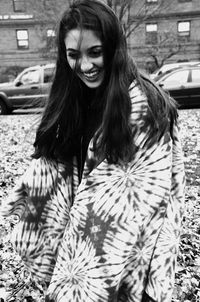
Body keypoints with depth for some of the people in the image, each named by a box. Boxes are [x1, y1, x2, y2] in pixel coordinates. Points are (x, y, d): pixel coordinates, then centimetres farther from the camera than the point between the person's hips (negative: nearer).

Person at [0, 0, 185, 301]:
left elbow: (148, 189, -19)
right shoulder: (73, 99, 0)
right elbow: (53, 161, 5)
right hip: (80, 233, 5)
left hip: (128, 242, -5)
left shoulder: (144, 104, -19)